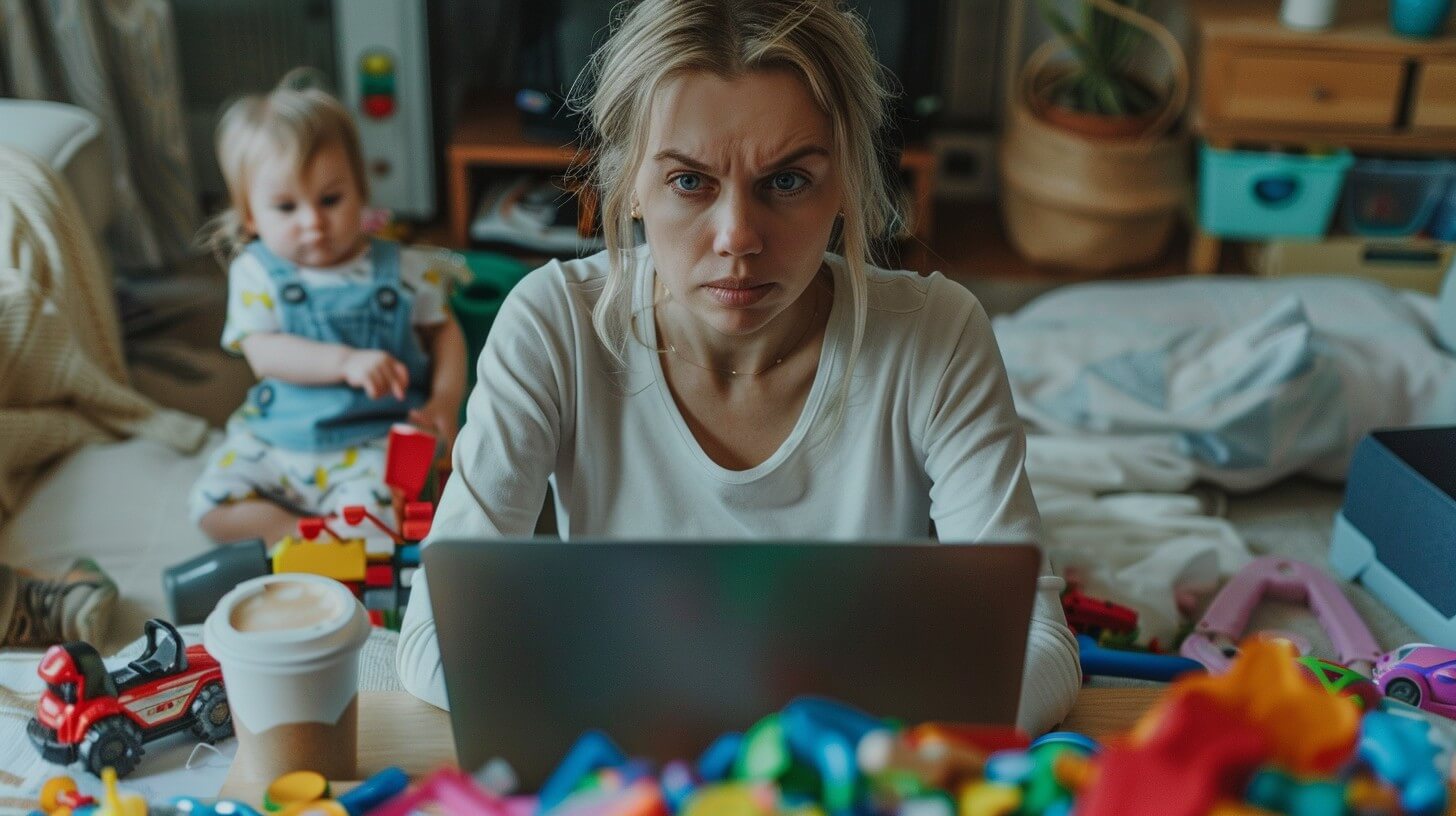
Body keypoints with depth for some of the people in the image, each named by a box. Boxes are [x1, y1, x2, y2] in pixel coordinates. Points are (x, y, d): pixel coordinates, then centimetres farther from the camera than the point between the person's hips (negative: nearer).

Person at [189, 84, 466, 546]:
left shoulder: (401, 270, -2)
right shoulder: (256, 271, -2)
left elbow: (444, 330, 9)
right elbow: (262, 352, -15)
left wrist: (445, 400, -8)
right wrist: (346, 361, -30)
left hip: (373, 443, -2)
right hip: (274, 441, 3)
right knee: (212, 507, -13)